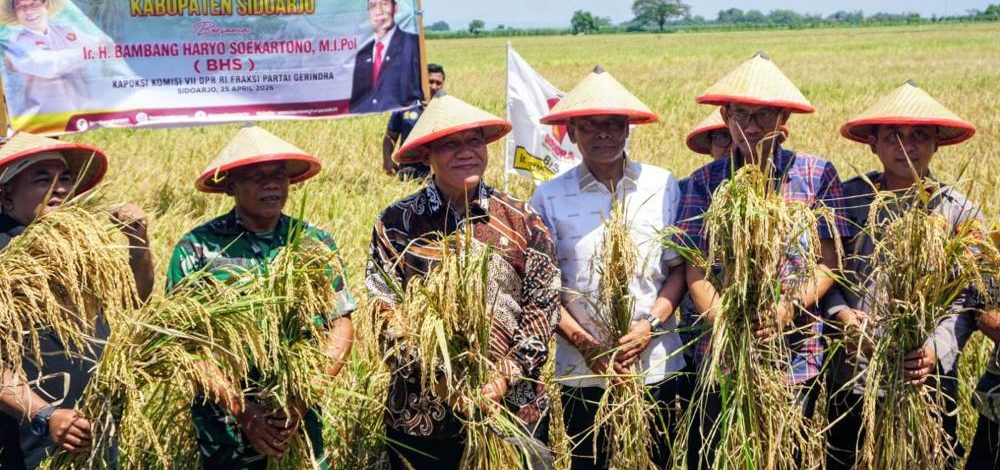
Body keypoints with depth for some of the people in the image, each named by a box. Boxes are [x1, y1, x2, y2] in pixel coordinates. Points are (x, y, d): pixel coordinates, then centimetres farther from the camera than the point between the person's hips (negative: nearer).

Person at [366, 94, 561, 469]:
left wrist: (506, 375, -13)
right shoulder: (396, 224, -1)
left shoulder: (521, 220, 1)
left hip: (516, 409, 1)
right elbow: (384, 311, -5)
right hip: (421, 414, 0)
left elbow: (544, 306, -1)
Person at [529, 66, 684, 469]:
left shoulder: (663, 187, -1)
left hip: (655, 366, 0)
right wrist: (583, 342, -12)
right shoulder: (549, 197, -3)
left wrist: (650, 325, -13)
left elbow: (680, 266, 1)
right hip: (581, 371, 0)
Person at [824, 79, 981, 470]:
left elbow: (967, 299, -5)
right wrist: (840, 312, -16)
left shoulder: (959, 213, -2)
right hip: (854, 378, 1)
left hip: (929, 380, 0)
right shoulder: (849, 198, -1)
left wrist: (936, 350, -20)